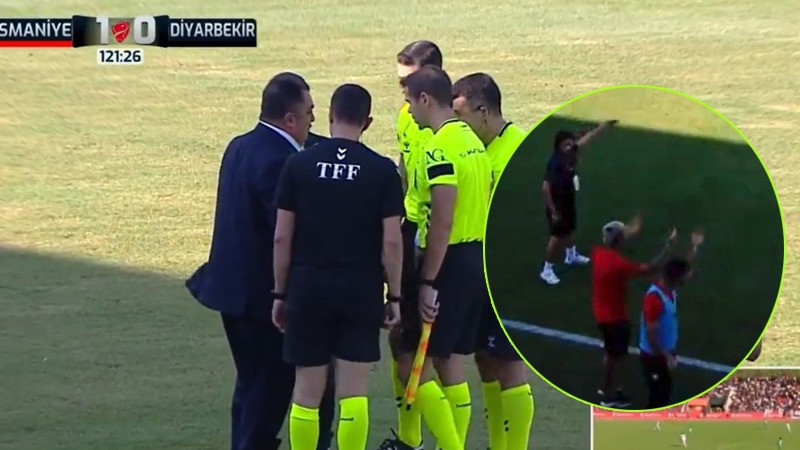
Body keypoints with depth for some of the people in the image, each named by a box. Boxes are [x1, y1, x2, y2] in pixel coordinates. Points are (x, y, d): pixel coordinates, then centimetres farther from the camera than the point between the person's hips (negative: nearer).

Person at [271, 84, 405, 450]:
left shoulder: (298, 165, -2)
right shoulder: (383, 171, -4)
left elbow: (282, 237, -1)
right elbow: (391, 242, -6)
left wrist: (280, 293, 8)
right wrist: (394, 297, 4)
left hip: (308, 287, 1)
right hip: (361, 292, -1)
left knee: (307, 392, 8)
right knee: (353, 393, 2)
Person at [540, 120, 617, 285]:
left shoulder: (569, 154, -9)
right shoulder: (555, 163, -32)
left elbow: (587, 138, 2)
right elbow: (546, 188, -32)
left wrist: (607, 124, 3)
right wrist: (553, 211, -26)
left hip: (569, 203, 8)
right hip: (557, 207, -8)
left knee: (569, 231, 28)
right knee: (557, 237, 0)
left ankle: (571, 256, 52)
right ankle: (546, 270, 14)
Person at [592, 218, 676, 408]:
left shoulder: (598, 253, -9)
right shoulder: (618, 263, -33)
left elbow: (612, 243, 18)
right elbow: (651, 268, -33)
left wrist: (630, 232, 28)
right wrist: (668, 245, -26)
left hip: (602, 313, 8)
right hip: (615, 316, -8)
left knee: (610, 352, 27)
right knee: (614, 356, 10)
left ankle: (607, 388, 44)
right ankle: (609, 397, 25)